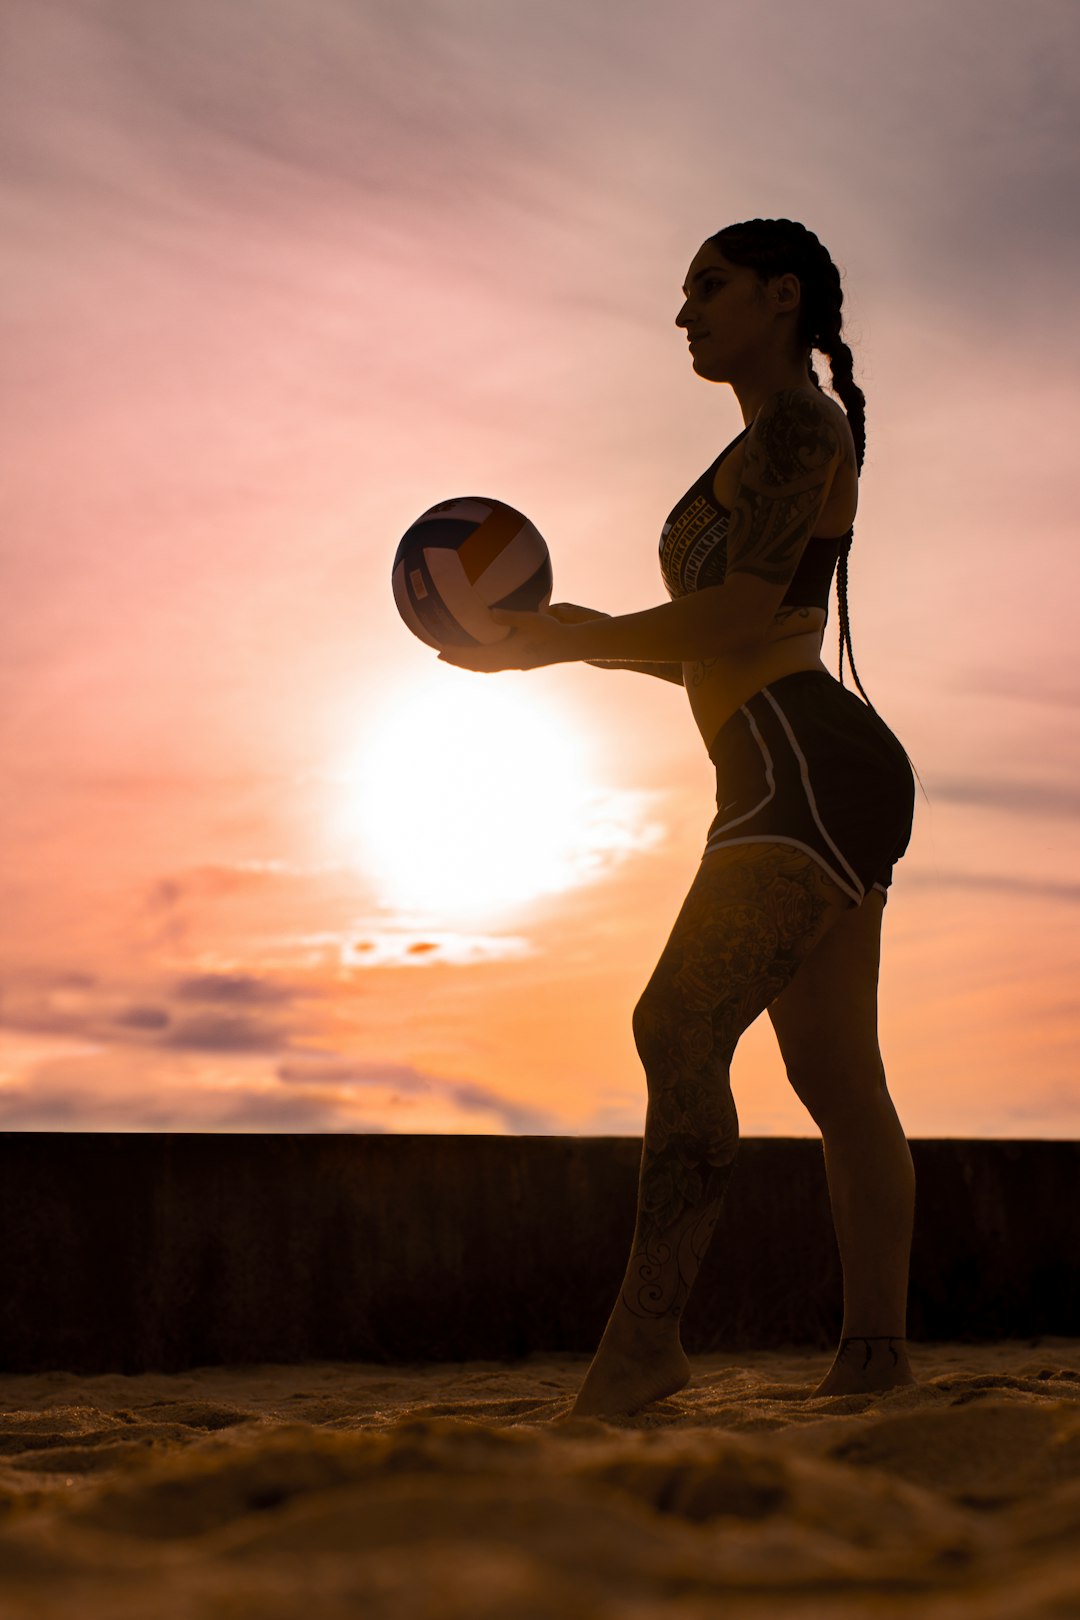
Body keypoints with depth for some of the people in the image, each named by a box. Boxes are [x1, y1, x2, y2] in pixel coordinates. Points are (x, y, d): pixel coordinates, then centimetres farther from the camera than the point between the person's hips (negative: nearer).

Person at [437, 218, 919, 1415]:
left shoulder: (797, 421, -3)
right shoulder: (783, 450, 28)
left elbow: (742, 614, -16)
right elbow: (720, 654, 26)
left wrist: (570, 641, -7)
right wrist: (581, 636, 15)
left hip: (809, 768, -11)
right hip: (813, 783, 11)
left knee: (679, 1026, -21)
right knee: (836, 1078, 4)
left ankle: (639, 1345, -26)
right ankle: (875, 1360, 4)